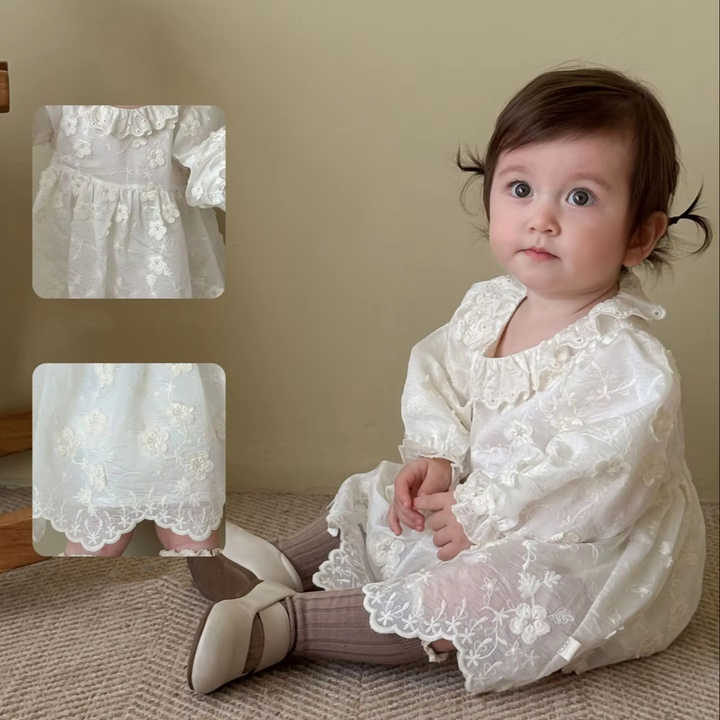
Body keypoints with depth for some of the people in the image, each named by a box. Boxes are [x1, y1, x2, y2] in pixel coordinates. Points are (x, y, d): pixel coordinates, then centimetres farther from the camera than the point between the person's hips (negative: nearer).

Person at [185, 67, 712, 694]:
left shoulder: (631, 365, -28)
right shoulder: (487, 307, -3)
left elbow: (597, 484, -32)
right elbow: (437, 379, 7)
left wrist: (481, 517, -25)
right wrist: (438, 454, -11)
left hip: (582, 560, -8)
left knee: (478, 594, -30)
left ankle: (283, 623, -25)